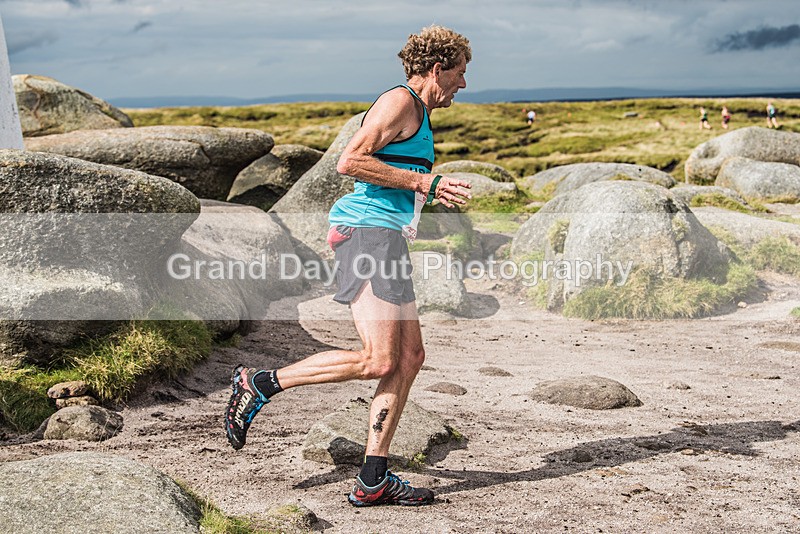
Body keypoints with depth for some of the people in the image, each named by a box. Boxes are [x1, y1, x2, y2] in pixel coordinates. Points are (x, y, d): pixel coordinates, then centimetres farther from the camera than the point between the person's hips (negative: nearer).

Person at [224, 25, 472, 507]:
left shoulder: (419, 115, 27)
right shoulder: (400, 101, -5)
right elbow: (349, 162, -16)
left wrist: (433, 193, 22)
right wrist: (422, 182, -12)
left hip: (385, 239, 10)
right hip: (368, 230, -10)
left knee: (410, 356, 3)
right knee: (378, 360, -15)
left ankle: (373, 481, 6)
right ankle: (260, 384, -2)